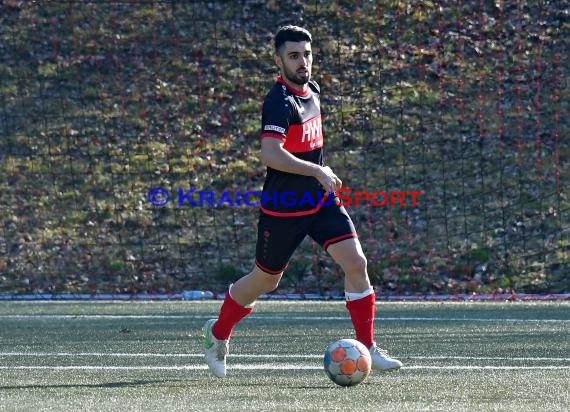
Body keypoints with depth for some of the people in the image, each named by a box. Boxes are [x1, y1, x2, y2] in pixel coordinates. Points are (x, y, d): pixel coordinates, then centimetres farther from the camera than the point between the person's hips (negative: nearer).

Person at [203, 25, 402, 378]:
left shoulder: (311, 89, 6)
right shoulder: (280, 101, -22)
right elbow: (270, 154, -36)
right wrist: (317, 172, -35)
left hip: (321, 201, 6)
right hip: (283, 209, -6)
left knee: (356, 263, -10)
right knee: (265, 281, 10)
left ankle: (368, 348, -2)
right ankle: (218, 333, 35)